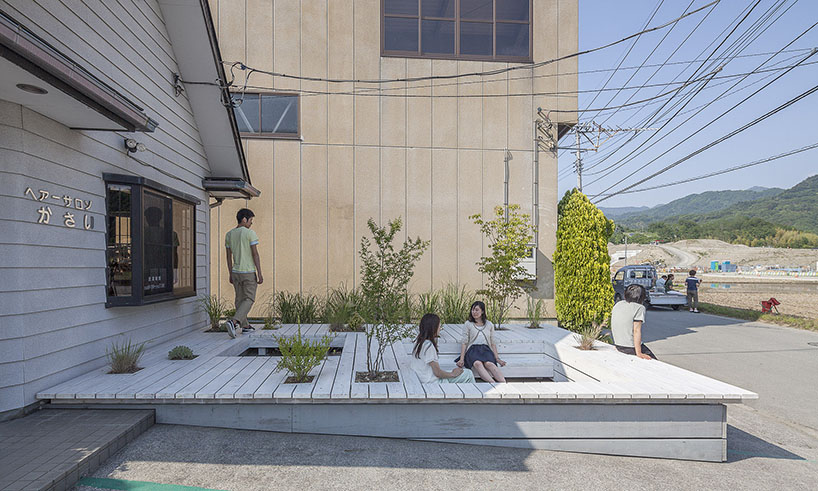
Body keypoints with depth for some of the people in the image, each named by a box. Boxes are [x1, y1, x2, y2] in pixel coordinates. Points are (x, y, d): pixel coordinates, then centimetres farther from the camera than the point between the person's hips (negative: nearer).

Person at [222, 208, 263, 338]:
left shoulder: (229, 235, 7)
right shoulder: (250, 233, -11)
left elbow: (229, 256, 10)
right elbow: (255, 254, -13)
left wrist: (231, 274, 16)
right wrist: (260, 273, -11)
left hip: (236, 272, 6)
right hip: (249, 273, -6)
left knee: (240, 299, 12)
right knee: (249, 299, -1)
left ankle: (245, 326, 18)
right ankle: (233, 321, -18)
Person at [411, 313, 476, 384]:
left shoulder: (419, 341, 6)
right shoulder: (428, 345, -23)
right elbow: (437, 372, -19)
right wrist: (453, 374, -3)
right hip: (432, 382, -9)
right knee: (468, 374, -2)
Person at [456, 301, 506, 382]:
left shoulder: (489, 325, 20)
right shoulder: (468, 324, 14)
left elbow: (493, 343, 20)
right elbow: (464, 343, 8)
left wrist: (497, 358, 8)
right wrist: (461, 359, -4)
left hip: (486, 349, 2)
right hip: (472, 349, -1)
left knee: (489, 364, -35)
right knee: (477, 363, -38)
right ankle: (493, 384, -56)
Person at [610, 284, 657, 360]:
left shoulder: (618, 304, 6)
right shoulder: (639, 308, -12)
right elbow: (637, 331, -19)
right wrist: (639, 353, -20)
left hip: (618, 346, 7)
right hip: (631, 348, -7)